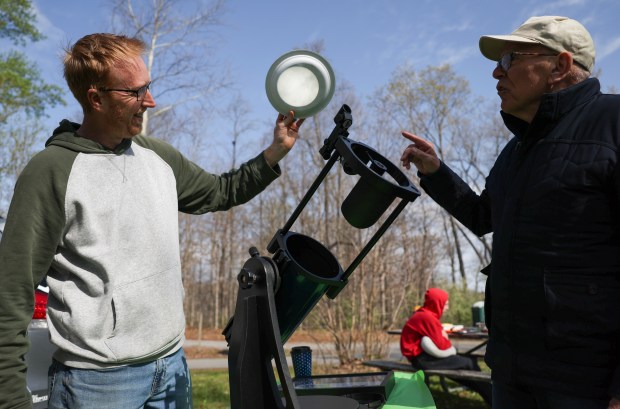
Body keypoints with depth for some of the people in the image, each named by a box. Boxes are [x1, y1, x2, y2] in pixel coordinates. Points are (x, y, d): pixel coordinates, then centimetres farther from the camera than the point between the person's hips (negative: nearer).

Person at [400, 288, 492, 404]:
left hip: (423, 354, 10)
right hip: (421, 358, -10)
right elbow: (441, 345, -20)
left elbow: (437, 337, 14)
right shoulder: (427, 317, -22)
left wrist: (443, 334, -9)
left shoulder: (424, 314, 10)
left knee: (470, 359, 8)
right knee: (468, 363, -9)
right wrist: (451, 348, 2)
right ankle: (493, 398, 4)